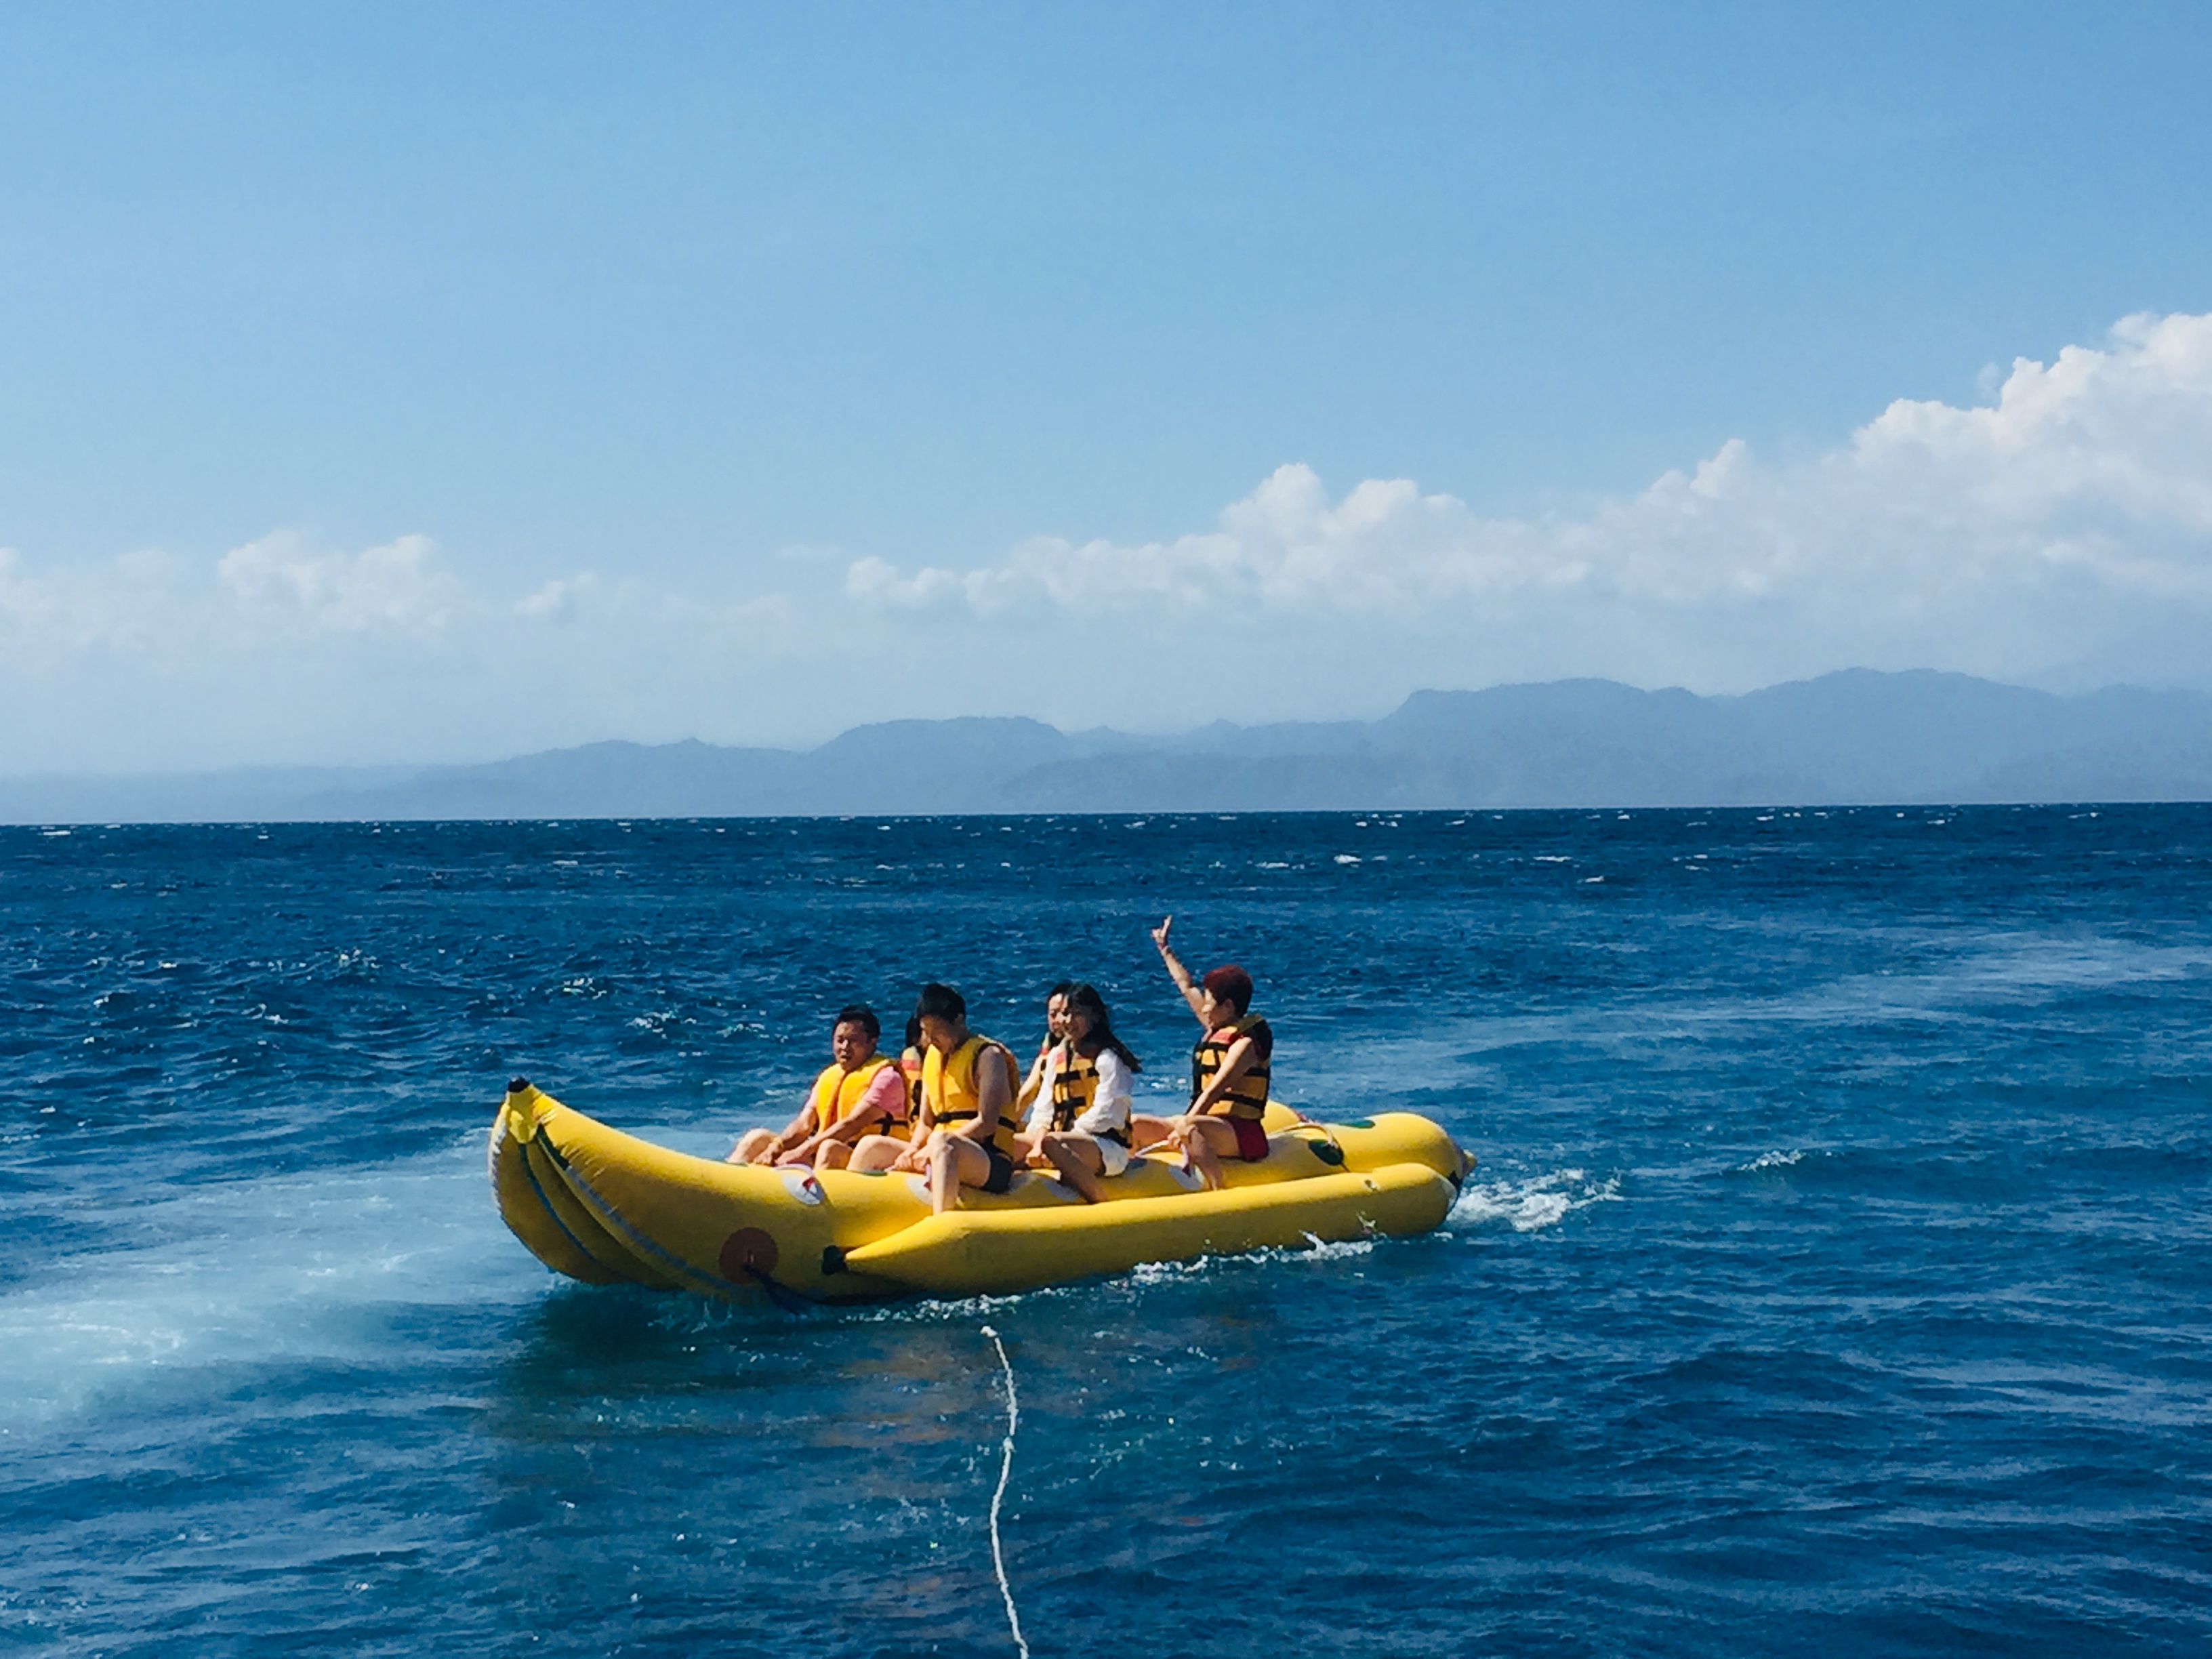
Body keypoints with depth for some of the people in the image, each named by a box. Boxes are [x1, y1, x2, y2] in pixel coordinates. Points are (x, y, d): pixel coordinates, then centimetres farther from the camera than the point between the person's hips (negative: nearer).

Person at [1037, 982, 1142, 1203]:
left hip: (1109, 1150, -7)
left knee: (1052, 1143, -37)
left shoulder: (1107, 1058, -2)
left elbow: (1105, 1115, -12)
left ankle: (1099, 1201, -29)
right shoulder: (1058, 1057, 20)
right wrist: (1037, 1144, -6)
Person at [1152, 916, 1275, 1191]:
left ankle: (1217, 1190, -41)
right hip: (1208, 1123, 10)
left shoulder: (1245, 1043, -12)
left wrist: (1185, 1125, -37)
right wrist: (1164, 949, 39)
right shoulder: (1216, 1029, 14)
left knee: (1192, 1129, -40)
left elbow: (1215, 1089, -26)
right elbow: (1186, 986, 28)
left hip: (1242, 1135, -10)